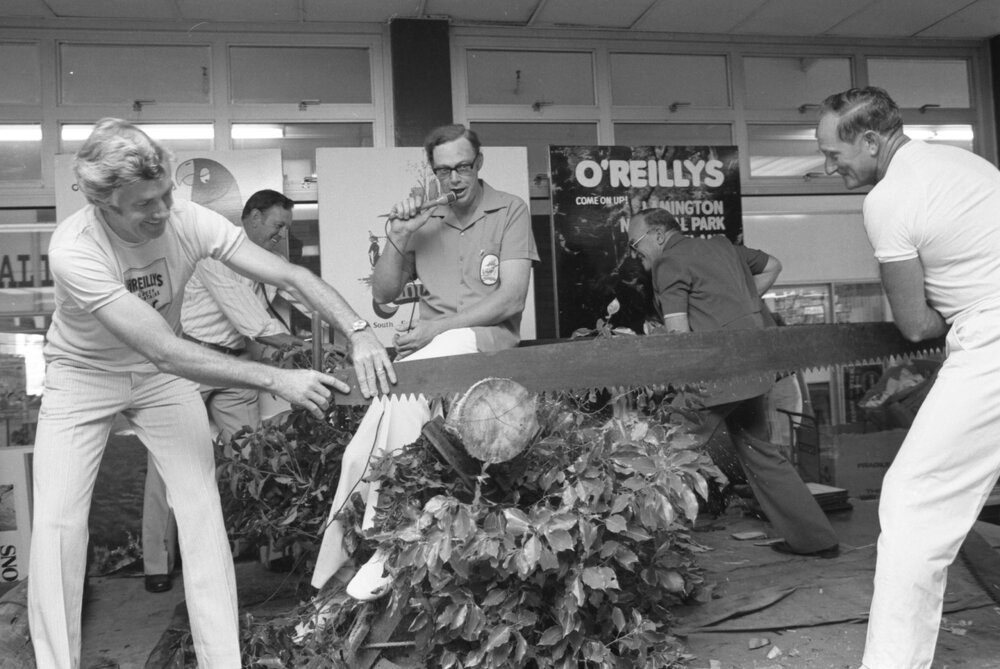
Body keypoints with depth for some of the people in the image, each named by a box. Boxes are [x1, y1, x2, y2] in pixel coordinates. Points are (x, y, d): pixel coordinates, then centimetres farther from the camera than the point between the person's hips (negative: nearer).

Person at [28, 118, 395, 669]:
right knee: (57, 523, -9)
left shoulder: (187, 219, -23)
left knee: (202, 511, -9)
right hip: (83, 376, -2)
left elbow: (291, 276, -24)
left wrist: (359, 333, -40)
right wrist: (275, 379, -42)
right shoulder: (73, 249, -32)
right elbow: (164, 351, -37)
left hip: (163, 375, 2)